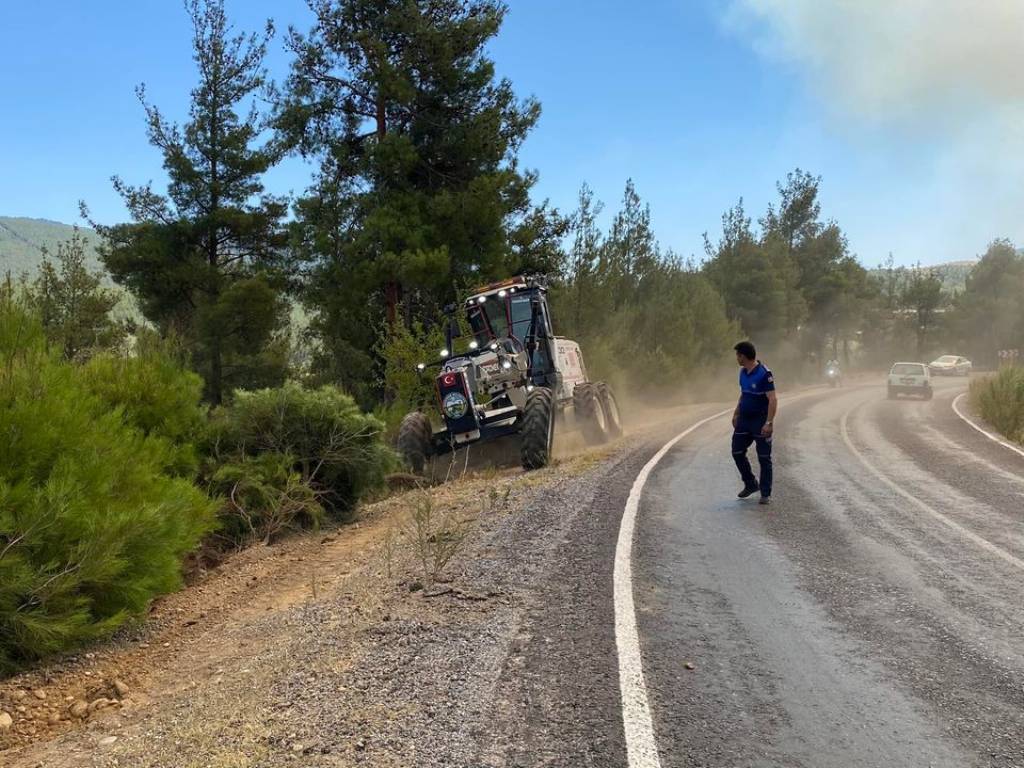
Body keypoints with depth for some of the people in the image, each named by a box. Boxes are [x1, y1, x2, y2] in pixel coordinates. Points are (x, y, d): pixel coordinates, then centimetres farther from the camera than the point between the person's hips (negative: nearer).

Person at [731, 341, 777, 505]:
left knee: (764, 458, 1)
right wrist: (736, 414, 18)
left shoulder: (764, 374, -18)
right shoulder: (743, 372, 7)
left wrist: (769, 423, -27)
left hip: (760, 421, -8)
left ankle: (766, 494, 10)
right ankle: (751, 484, 26)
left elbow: (772, 400, -22)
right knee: (737, 452, 9)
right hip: (744, 420, 8)